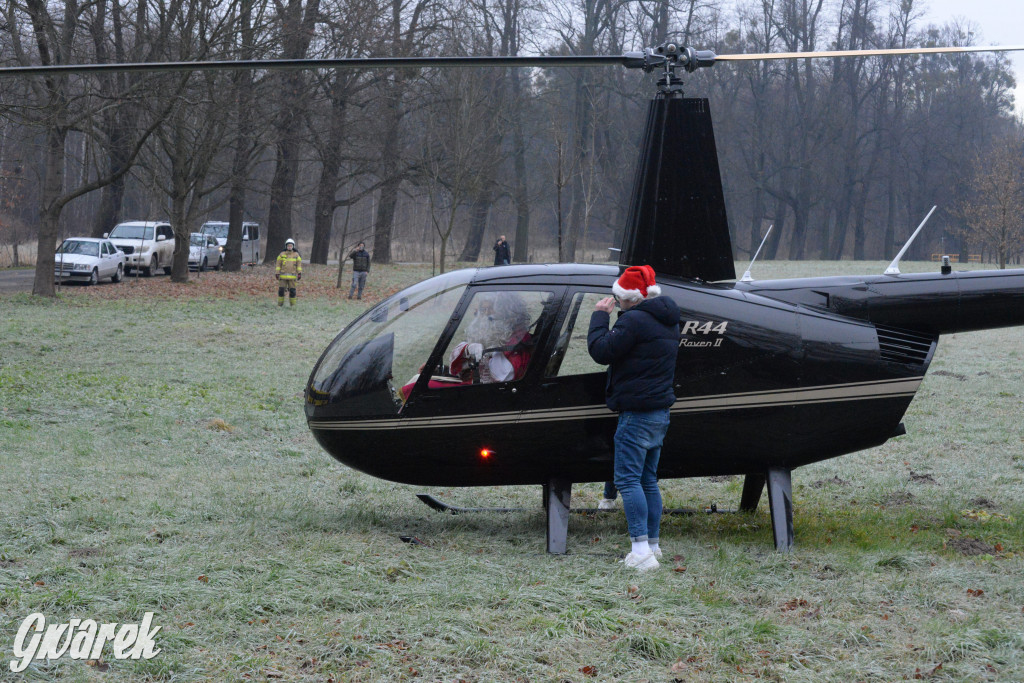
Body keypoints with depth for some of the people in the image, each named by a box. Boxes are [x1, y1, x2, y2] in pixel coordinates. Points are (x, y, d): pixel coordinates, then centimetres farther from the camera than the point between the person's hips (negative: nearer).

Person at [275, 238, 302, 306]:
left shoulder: (296, 255, 5)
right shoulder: (282, 254, 4)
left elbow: (299, 264, 3)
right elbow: (278, 264, 5)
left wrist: (299, 273, -7)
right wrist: (277, 273, -2)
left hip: (292, 276, 0)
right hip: (283, 276, 0)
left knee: (292, 291, -1)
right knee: (281, 290, -3)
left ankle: (292, 304, 8)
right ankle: (280, 305, 5)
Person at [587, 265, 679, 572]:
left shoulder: (634, 321, -17)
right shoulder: (668, 322, 14)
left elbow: (601, 351, -16)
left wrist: (600, 316, -3)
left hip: (637, 414, -10)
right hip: (661, 412, 10)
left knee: (628, 480, -8)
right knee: (648, 480, 16)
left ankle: (641, 549, -15)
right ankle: (652, 544, 20)